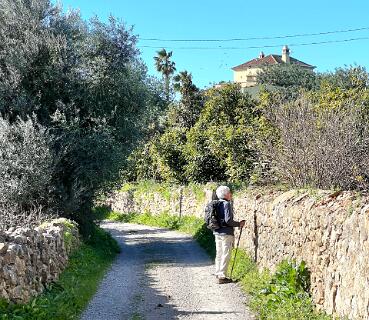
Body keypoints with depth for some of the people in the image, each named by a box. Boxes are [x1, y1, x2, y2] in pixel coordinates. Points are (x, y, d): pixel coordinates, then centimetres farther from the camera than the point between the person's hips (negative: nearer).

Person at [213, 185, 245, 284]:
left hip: (217, 232, 8)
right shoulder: (227, 204, -15)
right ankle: (222, 277, 0)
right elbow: (228, 220, -21)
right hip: (226, 233, -8)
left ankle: (218, 274, 24)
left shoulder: (217, 204, 10)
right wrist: (239, 224, -8)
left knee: (219, 254, 16)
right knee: (226, 255, -1)